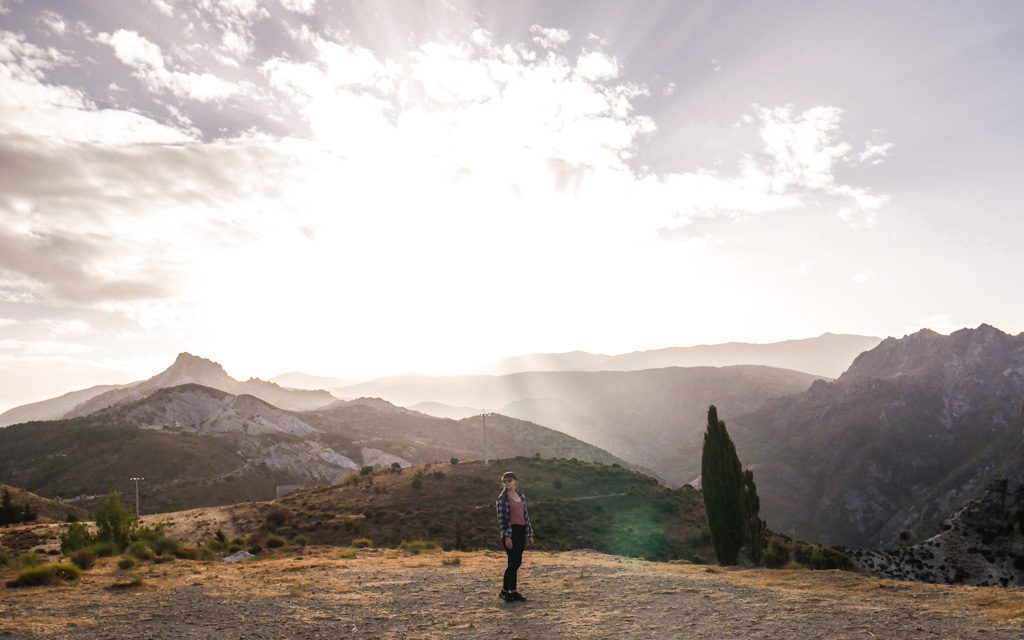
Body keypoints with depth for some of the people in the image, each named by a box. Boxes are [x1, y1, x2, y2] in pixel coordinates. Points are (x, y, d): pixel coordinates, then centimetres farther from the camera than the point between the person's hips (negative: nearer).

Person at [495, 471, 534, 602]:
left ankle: (513, 591, 18)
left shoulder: (521, 496, 12)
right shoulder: (502, 498, -6)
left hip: (521, 532, 6)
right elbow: (501, 518, -11)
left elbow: (526, 516, 14)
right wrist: (506, 536, -18)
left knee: (515, 562, 10)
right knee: (515, 561, -9)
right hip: (510, 532, -6)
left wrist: (529, 534, 12)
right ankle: (504, 591, 3)